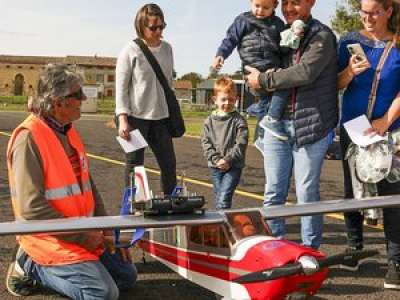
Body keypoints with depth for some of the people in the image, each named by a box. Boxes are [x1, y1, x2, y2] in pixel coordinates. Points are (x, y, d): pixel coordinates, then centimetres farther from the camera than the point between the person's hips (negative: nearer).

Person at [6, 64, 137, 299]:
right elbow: (31, 208, -24)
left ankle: (40, 264, 15)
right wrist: (82, 236, -19)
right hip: (52, 240, -9)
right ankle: (31, 267, 1)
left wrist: (107, 231, 7)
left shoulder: (69, 132, 8)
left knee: (127, 276, 11)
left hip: (85, 234, 9)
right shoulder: (29, 138, -19)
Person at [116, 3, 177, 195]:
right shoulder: (130, 51, -6)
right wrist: (122, 119, -16)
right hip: (136, 116, -4)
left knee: (169, 164, 6)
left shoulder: (167, 48, 8)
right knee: (134, 165, 3)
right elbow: (121, 87, -7)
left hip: (161, 117, 4)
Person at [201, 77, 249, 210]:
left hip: (233, 166, -4)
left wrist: (228, 160, -18)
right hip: (215, 166, 4)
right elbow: (206, 142, 0)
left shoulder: (239, 121, -5)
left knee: (224, 197, -14)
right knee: (219, 197, 13)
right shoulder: (209, 121, 4)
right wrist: (216, 159, -12)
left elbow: (241, 144, -11)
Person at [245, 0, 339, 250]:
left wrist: (263, 80, -12)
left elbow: (305, 72, -21)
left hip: (310, 125, -6)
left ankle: (310, 251, 17)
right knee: (273, 193, 10)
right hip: (277, 123, 6)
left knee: (307, 194, 3)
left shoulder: (322, 36, -6)